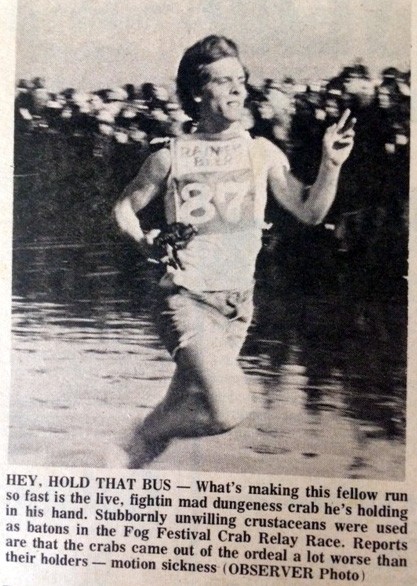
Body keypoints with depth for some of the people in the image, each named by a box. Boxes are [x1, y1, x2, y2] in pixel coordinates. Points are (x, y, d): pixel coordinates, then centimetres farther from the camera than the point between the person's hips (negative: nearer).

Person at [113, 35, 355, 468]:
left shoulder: (262, 153, 3)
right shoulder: (172, 157, -3)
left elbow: (310, 211, 3)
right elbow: (124, 207, 10)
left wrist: (331, 165, -12)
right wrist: (143, 242, -6)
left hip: (236, 305, 4)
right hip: (187, 299, -4)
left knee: (179, 409, 14)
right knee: (230, 409, -21)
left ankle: (136, 455, 42)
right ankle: (146, 438, 5)